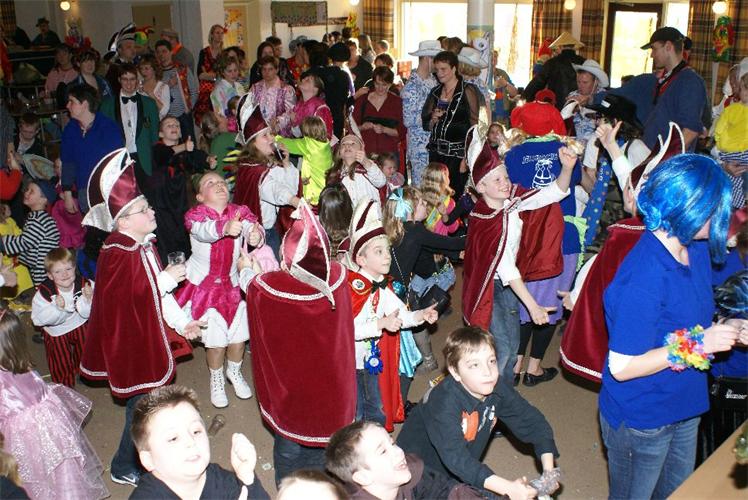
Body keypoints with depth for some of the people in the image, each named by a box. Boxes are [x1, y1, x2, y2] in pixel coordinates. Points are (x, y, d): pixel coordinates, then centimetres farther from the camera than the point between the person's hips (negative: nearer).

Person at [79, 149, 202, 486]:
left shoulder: (144, 246, 6)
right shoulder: (118, 254, -22)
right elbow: (133, 294, -28)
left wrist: (181, 323, 7)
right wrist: (168, 278, -21)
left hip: (151, 335, 9)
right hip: (132, 341, -9)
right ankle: (124, 468, 20)